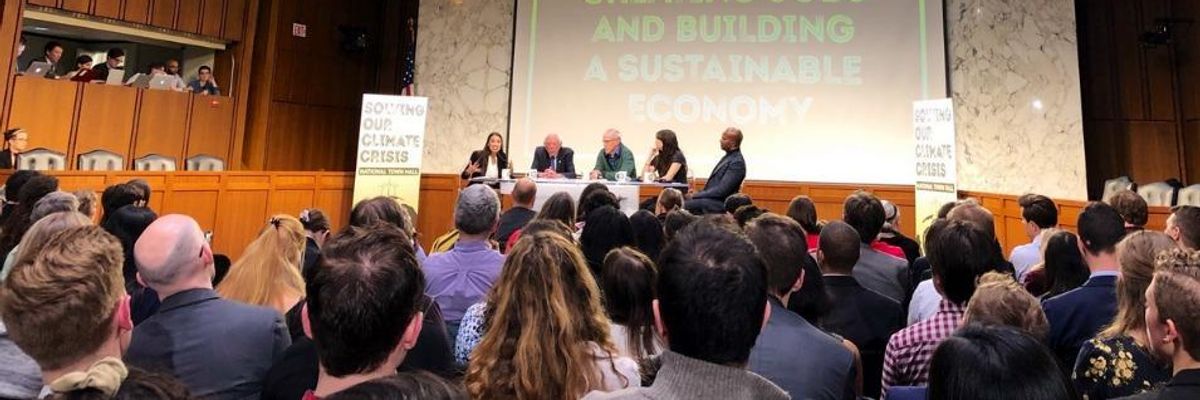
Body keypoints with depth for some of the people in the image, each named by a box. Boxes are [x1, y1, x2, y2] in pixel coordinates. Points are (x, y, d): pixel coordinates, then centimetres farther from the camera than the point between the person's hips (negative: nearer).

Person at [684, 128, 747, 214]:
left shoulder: (737, 162, -15)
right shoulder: (728, 156, 14)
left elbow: (722, 190, -20)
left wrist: (698, 195, -14)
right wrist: (699, 193, 5)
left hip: (719, 203, -9)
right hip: (711, 197, 9)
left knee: (685, 205, -23)